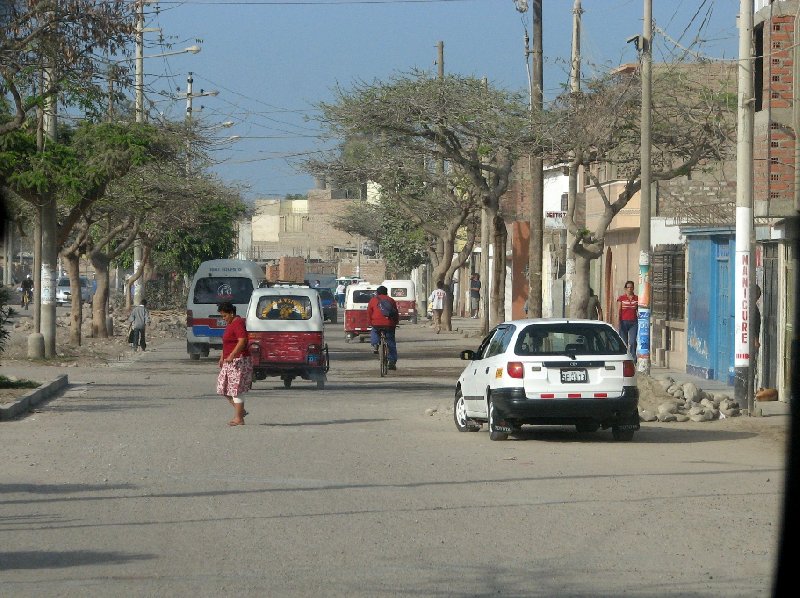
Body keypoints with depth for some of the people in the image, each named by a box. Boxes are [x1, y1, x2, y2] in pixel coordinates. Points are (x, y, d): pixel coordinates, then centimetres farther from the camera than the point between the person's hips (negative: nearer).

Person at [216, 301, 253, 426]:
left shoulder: (238, 323, -16)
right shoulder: (230, 323, 15)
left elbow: (242, 341, -28)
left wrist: (232, 355, -34)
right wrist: (222, 357, 25)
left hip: (239, 361, -11)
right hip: (229, 362, 11)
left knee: (235, 390, -8)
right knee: (223, 387, 12)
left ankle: (239, 419, -3)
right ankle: (241, 411, 20)